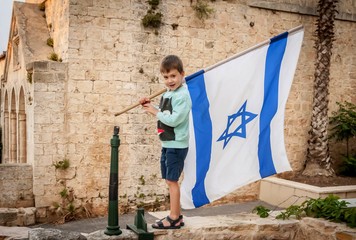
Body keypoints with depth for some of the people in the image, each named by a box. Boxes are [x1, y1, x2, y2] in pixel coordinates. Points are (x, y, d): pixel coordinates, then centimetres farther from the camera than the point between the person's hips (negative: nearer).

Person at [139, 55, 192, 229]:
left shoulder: (182, 95, -17)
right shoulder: (167, 94, 12)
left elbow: (174, 120, -25)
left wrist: (155, 111, -15)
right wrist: (151, 107, 5)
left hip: (177, 145, -9)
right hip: (167, 144, 9)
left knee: (171, 180, -4)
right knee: (170, 180, 14)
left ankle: (174, 218, 7)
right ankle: (176, 216, 24)